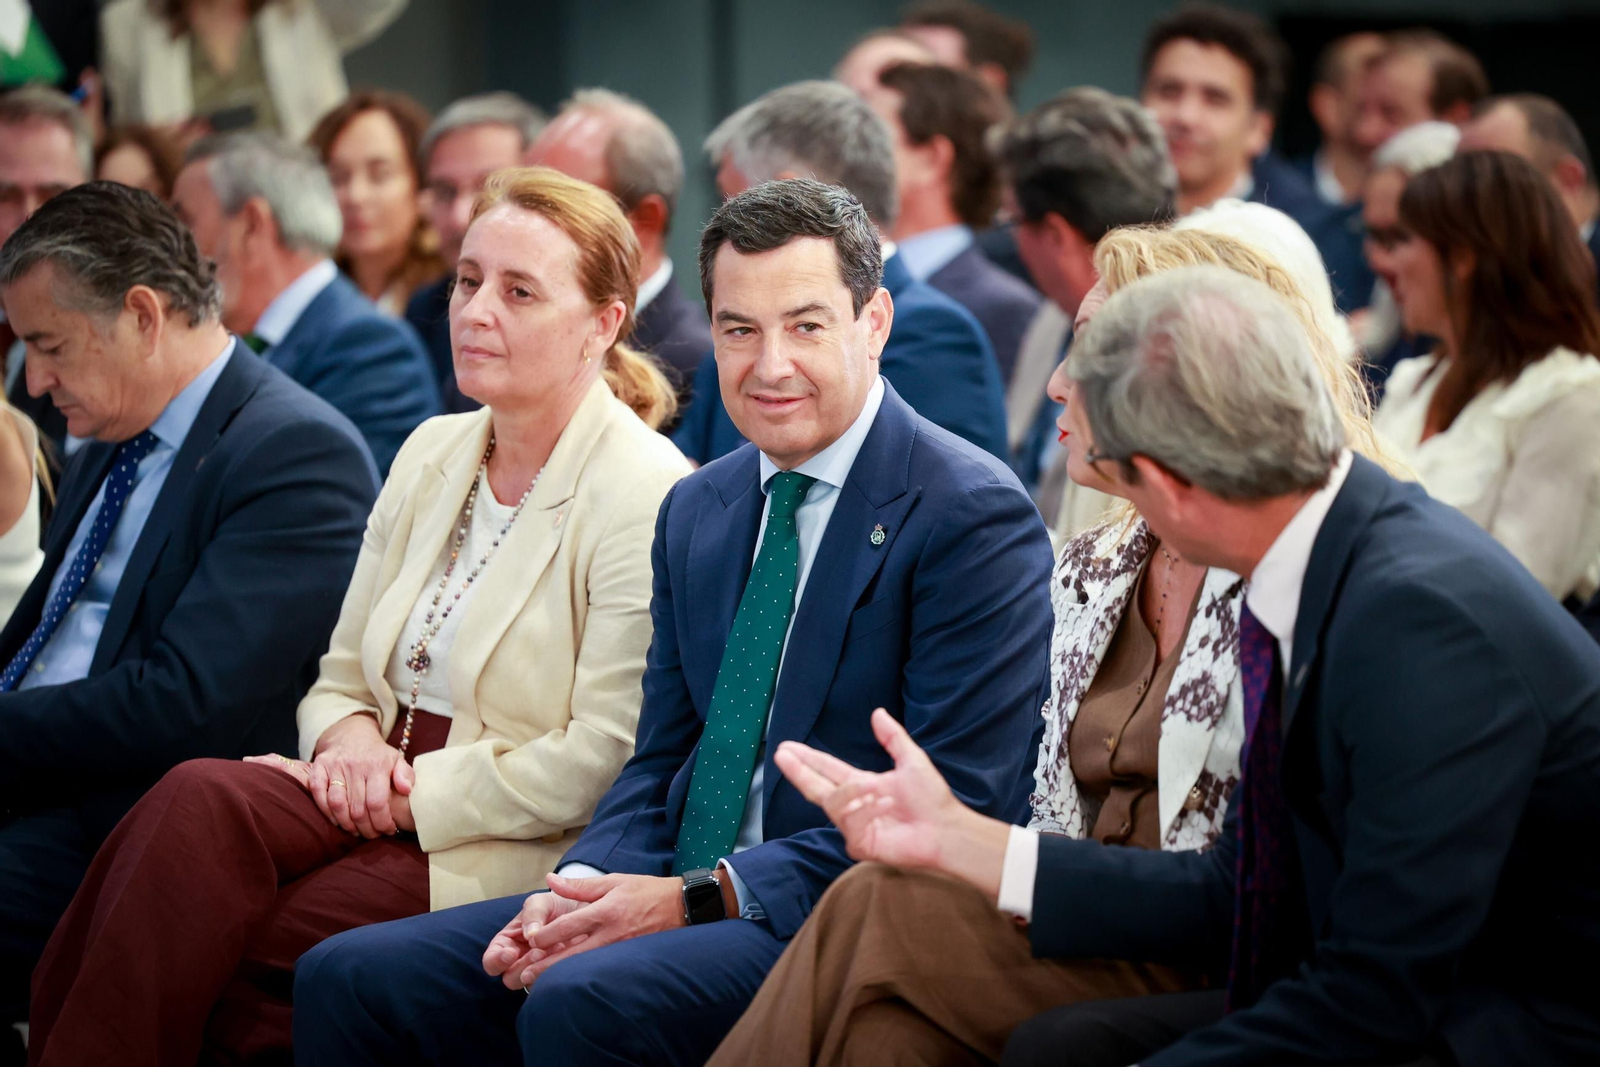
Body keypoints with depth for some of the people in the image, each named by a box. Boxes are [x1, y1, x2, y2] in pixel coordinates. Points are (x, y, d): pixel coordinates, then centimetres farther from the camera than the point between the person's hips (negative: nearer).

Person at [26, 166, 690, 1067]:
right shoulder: (432, 455, 15)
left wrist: (412, 789, -14)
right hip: (385, 798, 6)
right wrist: (349, 740, -5)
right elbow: (343, 672, 19)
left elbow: (608, 757, -14)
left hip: (508, 852, -6)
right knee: (199, 800, -26)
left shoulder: (647, 496, -9)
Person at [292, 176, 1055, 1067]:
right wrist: (578, 892, -5)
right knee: (347, 977, -8)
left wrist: (699, 897, -19)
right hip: (687, 901, 7)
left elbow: (955, 809, -15)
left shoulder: (972, 515, -8)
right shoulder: (696, 511, 16)